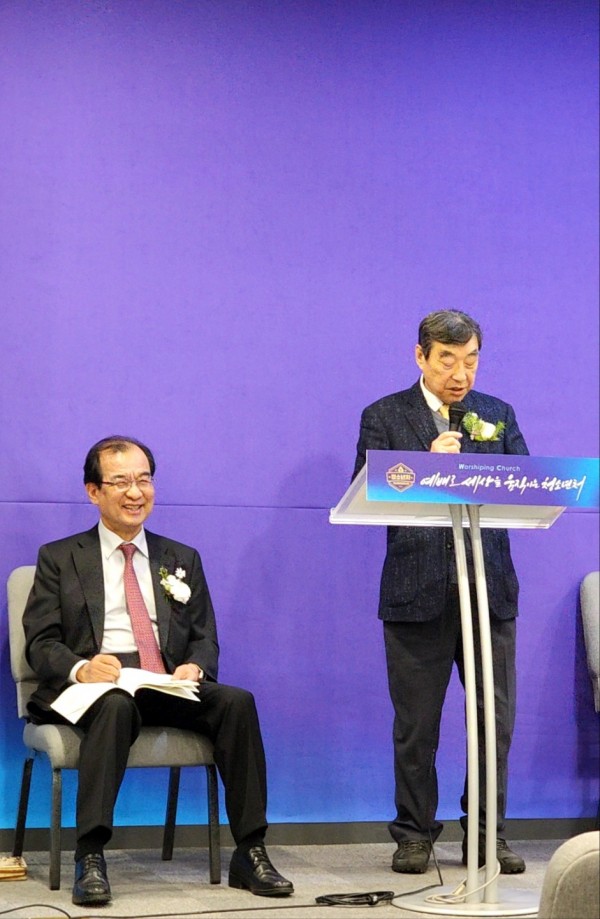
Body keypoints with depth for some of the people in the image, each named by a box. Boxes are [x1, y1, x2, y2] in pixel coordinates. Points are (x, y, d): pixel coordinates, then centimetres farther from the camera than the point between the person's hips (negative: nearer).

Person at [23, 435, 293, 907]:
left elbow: (205, 638, 18)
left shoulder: (183, 561, 25)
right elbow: (41, 642, 5)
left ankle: (250, 853, -25)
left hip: (169, 687, 3)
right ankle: (90, 857, -41)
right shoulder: (60, 559, 15)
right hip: (93, 687, -3)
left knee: (237, 701, -27)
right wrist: (80, 668, -17)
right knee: (116, 705, -39)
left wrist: (195, 666, -7)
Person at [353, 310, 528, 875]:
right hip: (417, 592, -2)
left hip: (488, 589, 2)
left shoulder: (498, 415, 13)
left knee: (495, 721, 4)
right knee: (416, 725, 4)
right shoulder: (384, 417, 5)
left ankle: (487, 835, 15)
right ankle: (414, 835, 15)